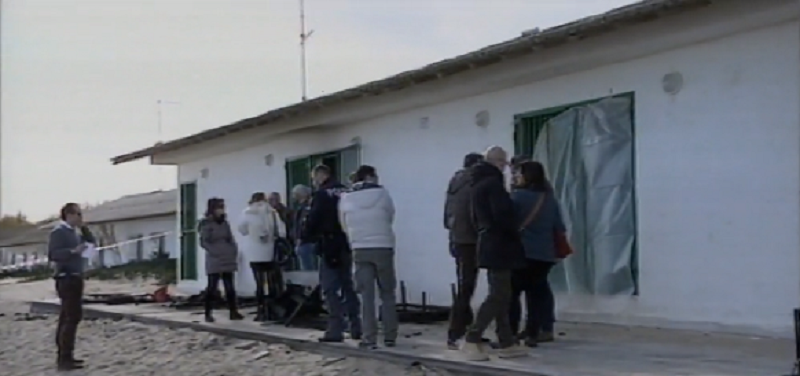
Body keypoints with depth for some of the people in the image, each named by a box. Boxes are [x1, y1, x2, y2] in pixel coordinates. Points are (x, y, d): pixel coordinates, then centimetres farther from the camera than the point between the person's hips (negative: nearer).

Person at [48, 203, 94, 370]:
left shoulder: (74, 231, 15)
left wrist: (83, 227, 5)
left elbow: (91, 240, 17)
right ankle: (65, 358, -14)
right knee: (73, 316, -14)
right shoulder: (59, 231, -13)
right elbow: (52, 254, -23)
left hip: (74, 277, 10)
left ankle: (64, 356, 20)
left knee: (67, 317, 13)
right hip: (66, 278, -10)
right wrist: (73, 251, -32)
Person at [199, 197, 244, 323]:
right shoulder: (206, 224, -2)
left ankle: (233, 312, 8)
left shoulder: (225, 223, 14)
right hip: (214, 261, -5)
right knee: (212, 287, -5)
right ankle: (208, 314, -1)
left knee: (230, 286, 6)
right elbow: (204, 242, -7)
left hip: (228, 260, 5)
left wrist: (234, 251, 0)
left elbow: (231, 239, 17)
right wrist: (215, 252, -17)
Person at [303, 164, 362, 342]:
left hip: (330, 247, -7)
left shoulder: (321, 194, -10)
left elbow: (312, 220, -13)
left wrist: (306, 236, 3)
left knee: (331, 289, -3)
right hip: (347, 245, 7)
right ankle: (356, 328, 15)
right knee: (348, 287, 14)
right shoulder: (346, 192, 12)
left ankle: (335, 330, -6)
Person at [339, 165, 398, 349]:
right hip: (383, 248, -1)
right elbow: (390, 218, 8)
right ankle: (390, 336, 11)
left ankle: (369, 338, 1)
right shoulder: (382, 193, -2)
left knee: (367, 295, 4)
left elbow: (344, 225, 9)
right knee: (387, 294, 9)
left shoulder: (345, 198, 3)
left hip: (360, 250, 1)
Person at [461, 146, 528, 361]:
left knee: (500, 295, 11)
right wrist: (515, 234, -7)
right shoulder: (493, 183, -13)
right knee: (498, 296, -8)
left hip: (489, 245, 10)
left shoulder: (478, 184, 16)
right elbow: (502, 214, -22)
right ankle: (472, 341, -9)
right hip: (498, 246, -10)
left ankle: (506, 343, 14)